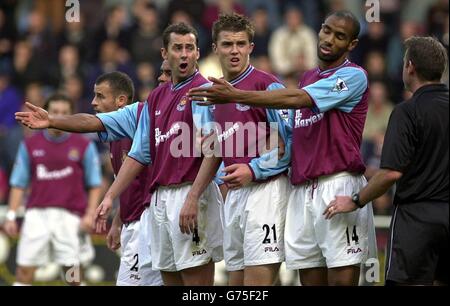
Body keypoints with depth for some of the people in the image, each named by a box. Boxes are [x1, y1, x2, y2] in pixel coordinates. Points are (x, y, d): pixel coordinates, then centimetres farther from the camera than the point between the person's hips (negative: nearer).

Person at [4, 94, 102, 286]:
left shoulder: (84, 146, 4)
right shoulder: (29, 145, 8)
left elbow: (95, 185, 6)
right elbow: (18, 183, 11)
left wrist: (90, 214, -6)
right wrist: (11, 215, 2)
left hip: (70, 217, -1)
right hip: (37, 214, 1)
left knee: (73, 273, -2)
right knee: (24, 271, -5)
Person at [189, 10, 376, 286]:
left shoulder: (353, 76, -5)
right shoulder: (308, 78, 20)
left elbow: (296, 99, -16)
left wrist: (235, 96, -19)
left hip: (338, 184, -7)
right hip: (302, 188, 7)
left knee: (342, 278, -9)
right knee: (310, 278, 5)